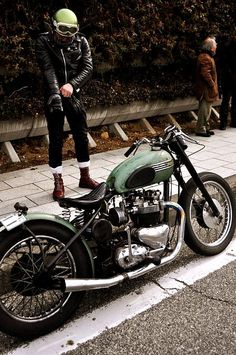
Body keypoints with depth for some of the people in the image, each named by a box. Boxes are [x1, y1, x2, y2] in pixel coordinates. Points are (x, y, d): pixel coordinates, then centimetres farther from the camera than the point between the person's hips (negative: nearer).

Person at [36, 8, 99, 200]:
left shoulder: (81, 42, 2)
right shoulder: (44, 41, -5)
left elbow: (88, 68, -10)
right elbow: (48, 68, -19)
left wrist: (72, 84, -27)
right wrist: (55, 92, -35)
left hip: (74, 95, 3)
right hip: (53, 96, -2)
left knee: (82, 136, 8)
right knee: (56, 140, 0)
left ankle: (85, 176, 24)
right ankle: (58, 183, 11)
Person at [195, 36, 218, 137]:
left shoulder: (206, 56, 16)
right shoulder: (205, 58, -18)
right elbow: (205, 73, -25)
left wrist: (213, 84, 18)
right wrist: (212, 84, -18)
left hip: (207, 88, 11)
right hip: (206, 89, -11)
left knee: (206, 109, 16)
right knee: (205, 109, -6)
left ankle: (205, 128, 25)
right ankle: (200, 130, 1)